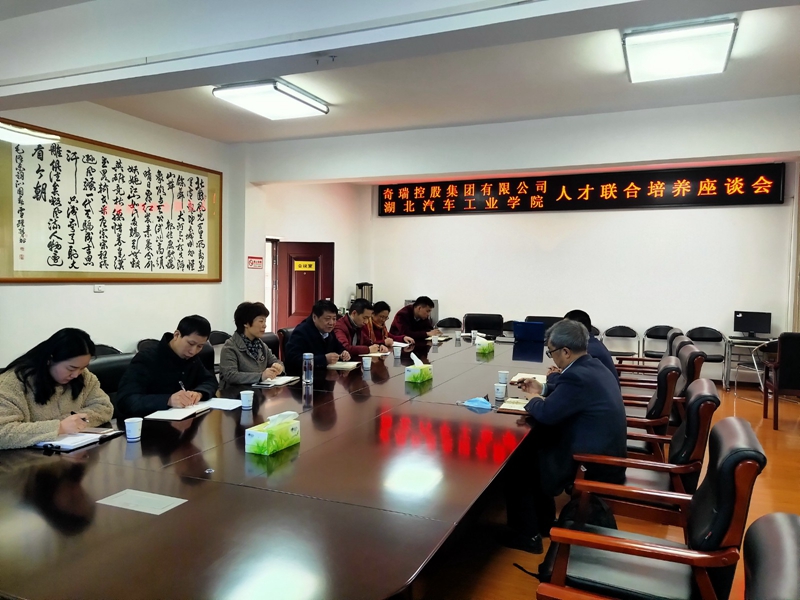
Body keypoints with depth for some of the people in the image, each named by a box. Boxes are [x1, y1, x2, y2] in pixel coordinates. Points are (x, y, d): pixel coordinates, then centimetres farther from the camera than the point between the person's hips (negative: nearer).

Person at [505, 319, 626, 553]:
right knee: (534, 445, 21)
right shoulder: (593, 366, 6)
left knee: (517, 463, 3)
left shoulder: (578, 376, -25)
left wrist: (535, 398, -2)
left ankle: (527, 535, 16)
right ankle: (542, 523, 31)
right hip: (604, 453, 10)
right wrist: (542, 391, 10)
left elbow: (546, 414, -21)